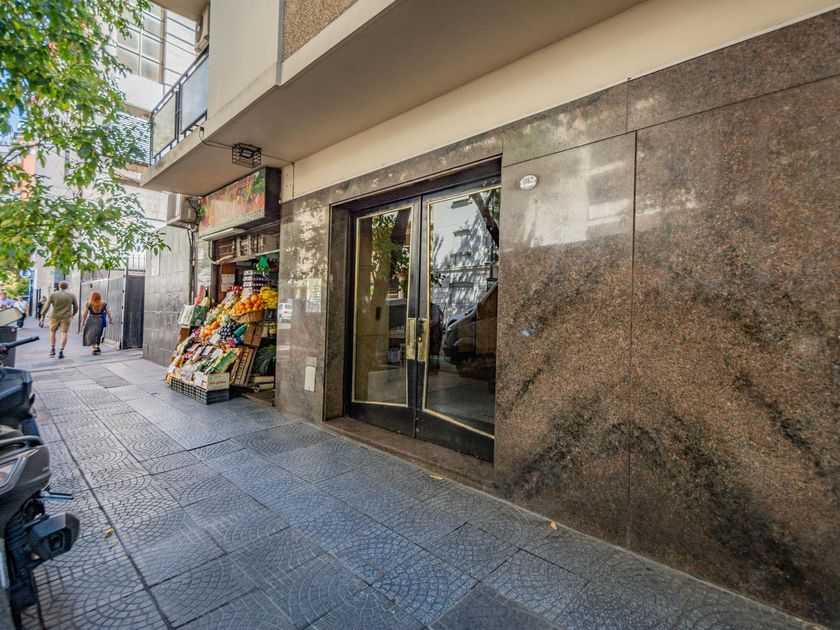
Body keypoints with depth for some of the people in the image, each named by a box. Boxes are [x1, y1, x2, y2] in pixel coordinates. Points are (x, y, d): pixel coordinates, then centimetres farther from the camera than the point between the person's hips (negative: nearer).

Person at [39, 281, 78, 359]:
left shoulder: (53, 294, -2)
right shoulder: (71, 295, 2)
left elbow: (46, 306, -5)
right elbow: (76, 307, 8)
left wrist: (42, 317, 1)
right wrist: (73, 314, 25)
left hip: (55, 317, 0)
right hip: (66, 317, 0)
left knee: (52, 332, 19)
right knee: (64, 333, 1)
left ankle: (52, 349, 14)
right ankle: (61, 351, -4)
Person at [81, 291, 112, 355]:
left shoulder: (89, 304, -5)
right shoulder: (103, 304, -1)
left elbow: (84, 314, -4)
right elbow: (108, 312, 1)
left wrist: (83, 321, 5)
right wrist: (110, 320, 12)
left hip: (91, 320, -2)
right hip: (100, 320, 2)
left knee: (91, 335, 6)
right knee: (98, 334, 18)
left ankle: (95, 349, -2)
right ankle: (97, 347, 25)